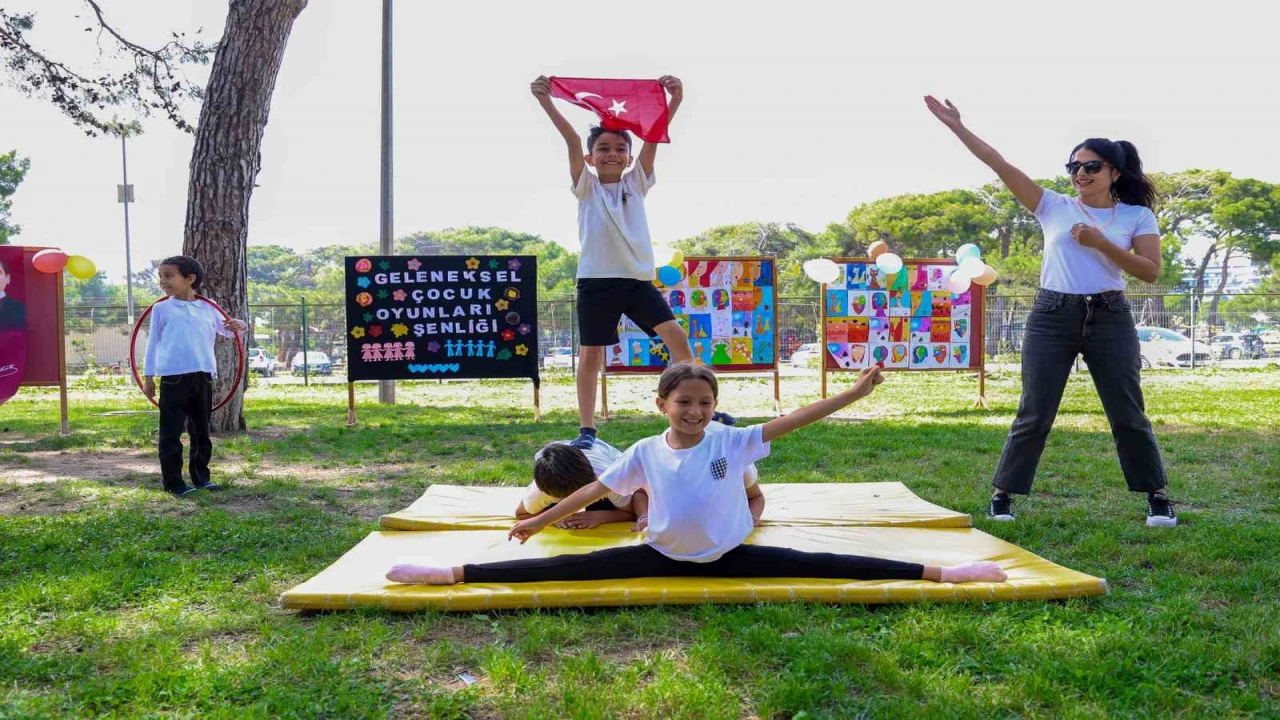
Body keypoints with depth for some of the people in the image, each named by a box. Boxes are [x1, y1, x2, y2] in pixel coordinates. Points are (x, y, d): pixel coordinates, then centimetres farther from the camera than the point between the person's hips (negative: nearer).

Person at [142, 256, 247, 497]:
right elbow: (153, 343, 6)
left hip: (203, 376, 3)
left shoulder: (208, 308, 9)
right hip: (173, 377, -3)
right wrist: (149, 377, 3)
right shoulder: (161, 309, 3)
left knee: (201, 432, 12)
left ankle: (201, 477, 24)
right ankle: (173, 482, 5)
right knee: (171, 434, -2)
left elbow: (226, 331, 23)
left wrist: (238, 326, -2)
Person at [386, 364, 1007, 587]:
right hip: (664, 557, 0)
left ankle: (937, 573, -8)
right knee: (572, 567, -8)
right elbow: (596, 489, -1)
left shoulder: (732, 442, -11)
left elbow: (789, 421, -17)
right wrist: (540, 520, 2)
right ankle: (451, 575, -9)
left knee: (818, 564, -8)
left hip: (728, 557, 0)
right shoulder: (645, 452, -8)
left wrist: (853, 393, -23)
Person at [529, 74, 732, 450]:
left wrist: (674, 101, -14)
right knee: (591, 354, 2)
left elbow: (653, 138, -3)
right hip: (596, 281, -2)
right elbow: (573, 141, -10)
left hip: (638, 279, 2)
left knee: (676, 336, -6)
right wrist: (546, 103, -19)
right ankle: (587, 430, 11)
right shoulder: (586, 186, 3)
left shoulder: (636, 183, 9)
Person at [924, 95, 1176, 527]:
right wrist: (957, 127, -8)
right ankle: (1003, 494, 12)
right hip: (1052, 317, 0)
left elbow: (1150, 271, -5)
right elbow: (1001, 165, -3)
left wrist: (1100, 243, -16)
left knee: (1128, 415, 5)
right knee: (1033, 415, 2)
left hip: (1110, 318, 0)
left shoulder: (1136, 215, 3)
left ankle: (1157, 497, 19)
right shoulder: (1054, 207, 3)